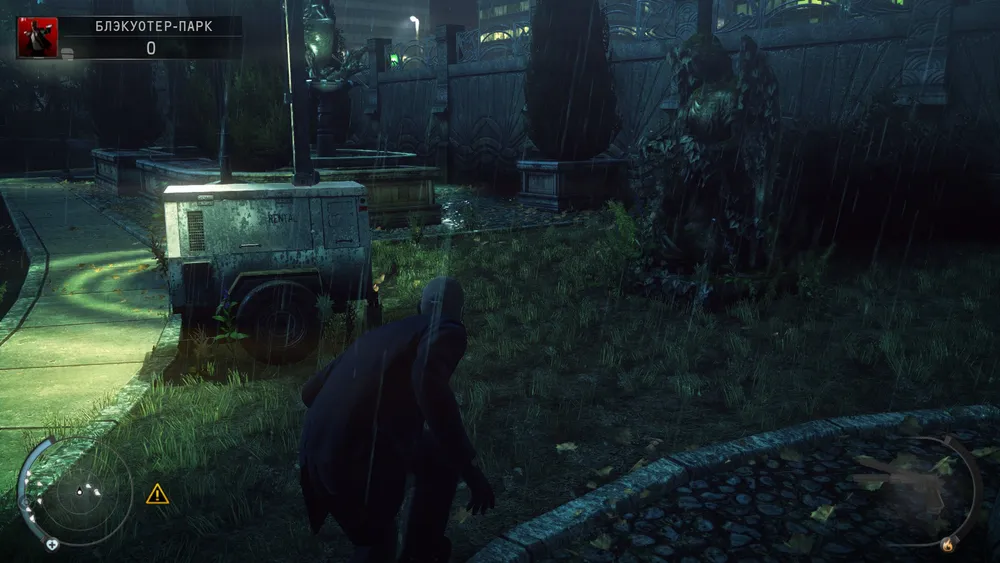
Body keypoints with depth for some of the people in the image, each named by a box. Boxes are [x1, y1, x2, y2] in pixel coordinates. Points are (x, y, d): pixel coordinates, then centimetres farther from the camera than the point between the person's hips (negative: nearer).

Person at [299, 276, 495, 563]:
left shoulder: (376, 335, 25)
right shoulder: (447, 330, 3)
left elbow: (310, 391, 29)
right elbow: (428, 380, -22)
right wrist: (469, 467, -17)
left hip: (318, 456, 8)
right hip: (363, 462, -8)